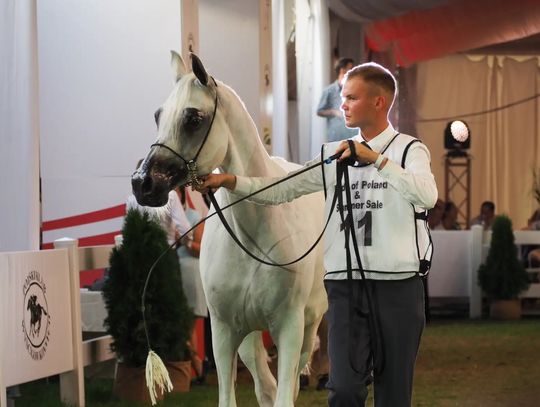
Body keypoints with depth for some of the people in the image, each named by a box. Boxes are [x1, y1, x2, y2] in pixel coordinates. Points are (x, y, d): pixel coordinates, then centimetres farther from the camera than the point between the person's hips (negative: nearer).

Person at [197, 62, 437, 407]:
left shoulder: (409, 150, -2)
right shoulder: (333, 155, 11)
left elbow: (428, 195, -21)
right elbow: (281, 190, 8)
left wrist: (376, 159, -28)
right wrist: (230, 181, -5)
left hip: (398, 285, -3)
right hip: (346, 284, 3)